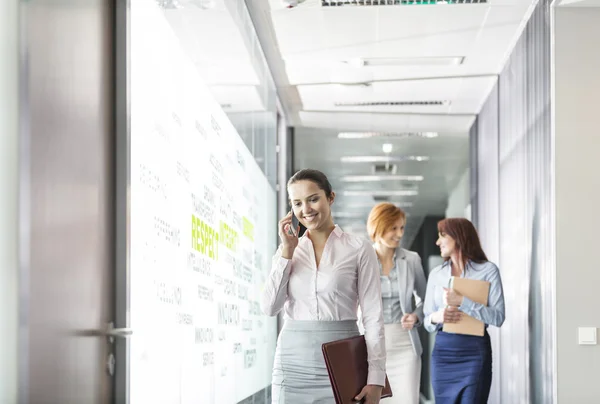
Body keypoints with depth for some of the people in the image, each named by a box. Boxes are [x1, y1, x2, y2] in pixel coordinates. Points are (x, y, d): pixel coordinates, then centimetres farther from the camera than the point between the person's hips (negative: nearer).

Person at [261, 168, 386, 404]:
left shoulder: (358, 250, -1)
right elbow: (270, 307, 0)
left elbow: (373, 316, -4)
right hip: (293, 364, 3)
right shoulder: (288, 251, 11)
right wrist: (287, 251, -4)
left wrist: (376, 380, -11)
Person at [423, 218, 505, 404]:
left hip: (475, 351, -4)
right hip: (443, 351, 4)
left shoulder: (488, 270, -1)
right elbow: (427, 321, 13)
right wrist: (436, 317, -10)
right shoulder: (436, 275, 12)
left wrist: (463, 301, -17)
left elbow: (498, 317, -9)